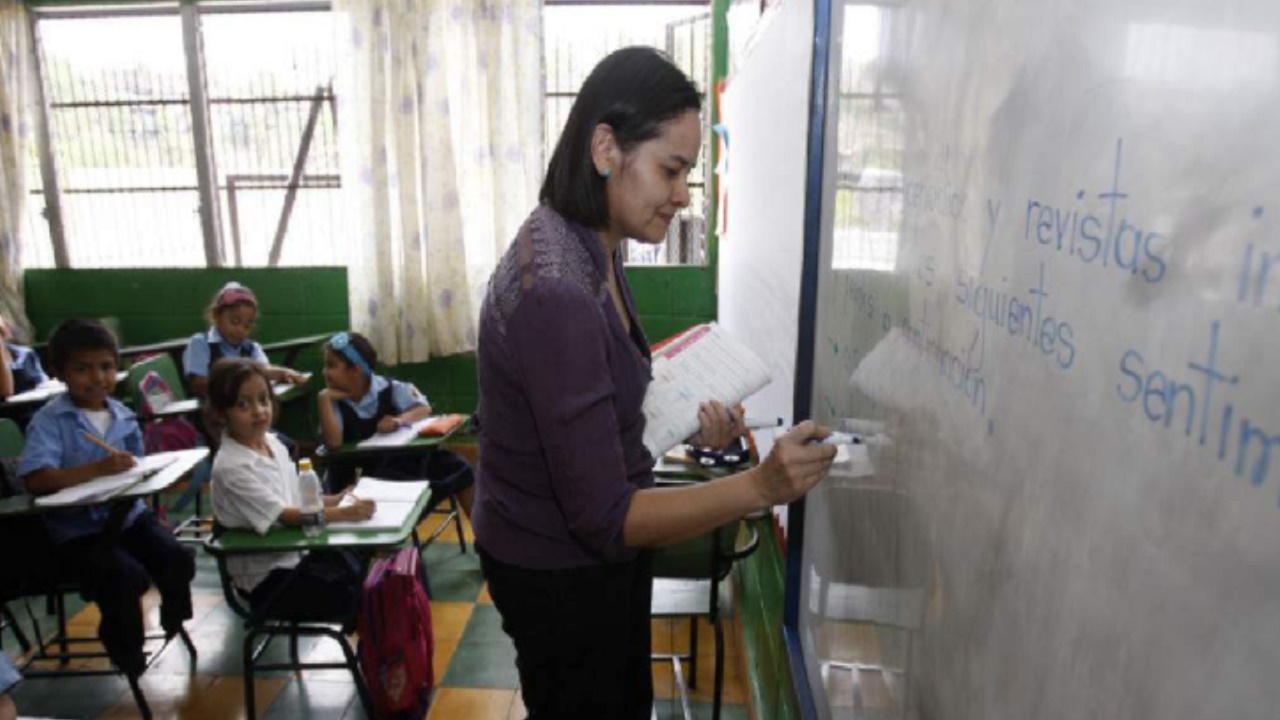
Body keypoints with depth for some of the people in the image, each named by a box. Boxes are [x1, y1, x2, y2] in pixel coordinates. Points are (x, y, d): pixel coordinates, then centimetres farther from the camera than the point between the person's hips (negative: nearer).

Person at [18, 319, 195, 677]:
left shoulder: (124, 416, 7)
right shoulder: (49, 420, -9)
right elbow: (35, 479, -22)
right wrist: (99, 469, -30)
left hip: (128, 513, 5)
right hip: (77, 528, -5)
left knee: (178, 559, -14)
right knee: (128, 576, -25)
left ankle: (175, 626, 18)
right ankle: (127, 653, 6)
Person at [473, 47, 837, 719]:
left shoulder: (588, 247, -1)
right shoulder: (557, 292, -32)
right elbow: (603, 515, -29)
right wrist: (760, 485, -34)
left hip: (587, 551, 9)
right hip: (559, 572, -9)